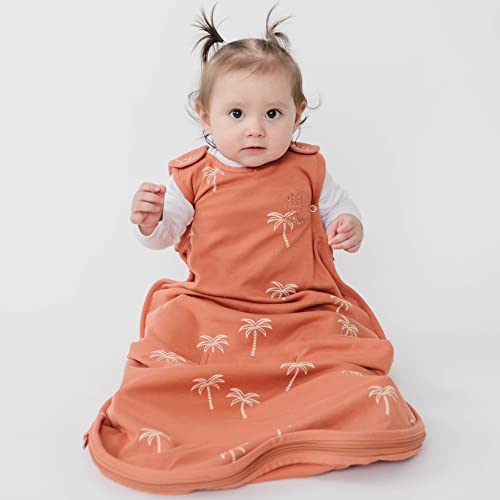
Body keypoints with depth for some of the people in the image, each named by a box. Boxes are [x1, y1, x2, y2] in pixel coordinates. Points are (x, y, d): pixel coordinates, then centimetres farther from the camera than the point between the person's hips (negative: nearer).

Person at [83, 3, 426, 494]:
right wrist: (149, 222, -18)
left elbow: (337, 205, 15)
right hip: (210, 313, 1)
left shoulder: (307, 169, 0)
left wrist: (349, 226, -9)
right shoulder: (193, 174, -2)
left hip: (302, 312, 0)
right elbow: (168, 233, 6)